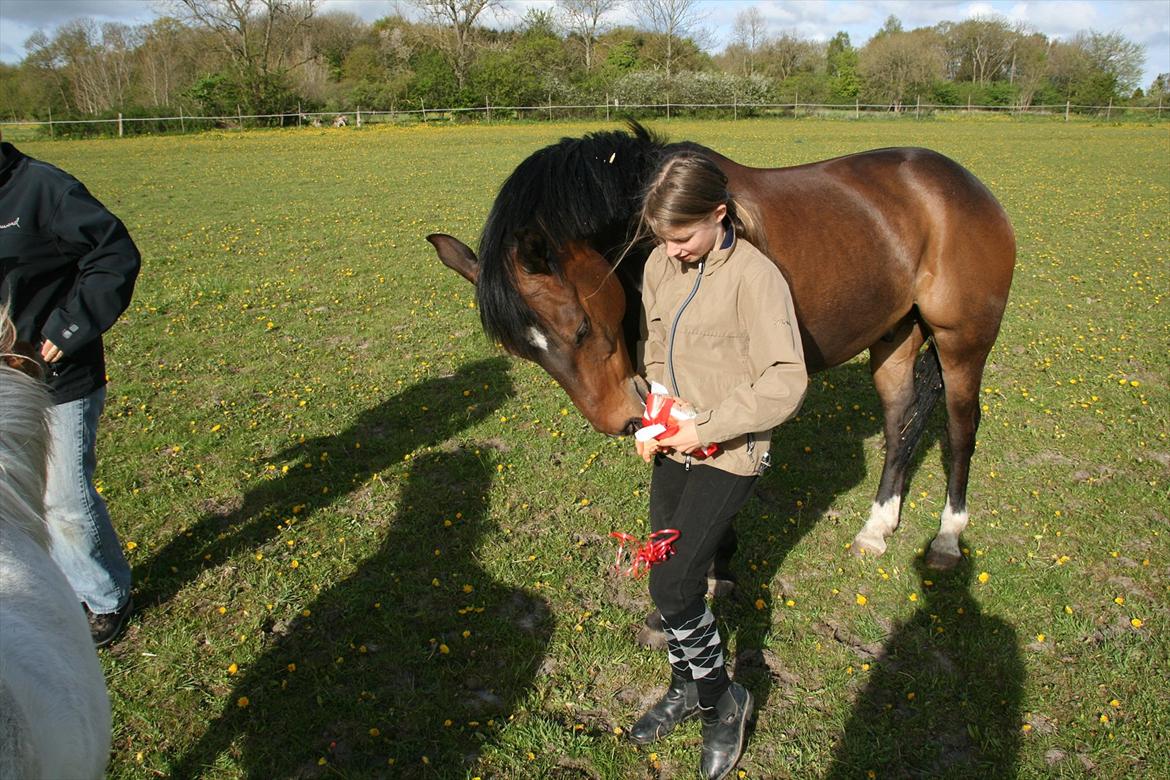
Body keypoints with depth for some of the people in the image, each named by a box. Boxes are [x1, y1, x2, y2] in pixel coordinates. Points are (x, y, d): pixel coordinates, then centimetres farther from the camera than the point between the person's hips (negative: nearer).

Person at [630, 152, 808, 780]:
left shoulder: (755, 277, -19)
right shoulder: (660, 266, 0)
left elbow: (784, 384, -23)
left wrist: (705, 427, -22)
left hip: (730, 452, -7)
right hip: (674, 445, 7)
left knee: (672, 582, -8)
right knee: (669, 575, 14)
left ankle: (724, 701, 17)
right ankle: (687, 687, 37)